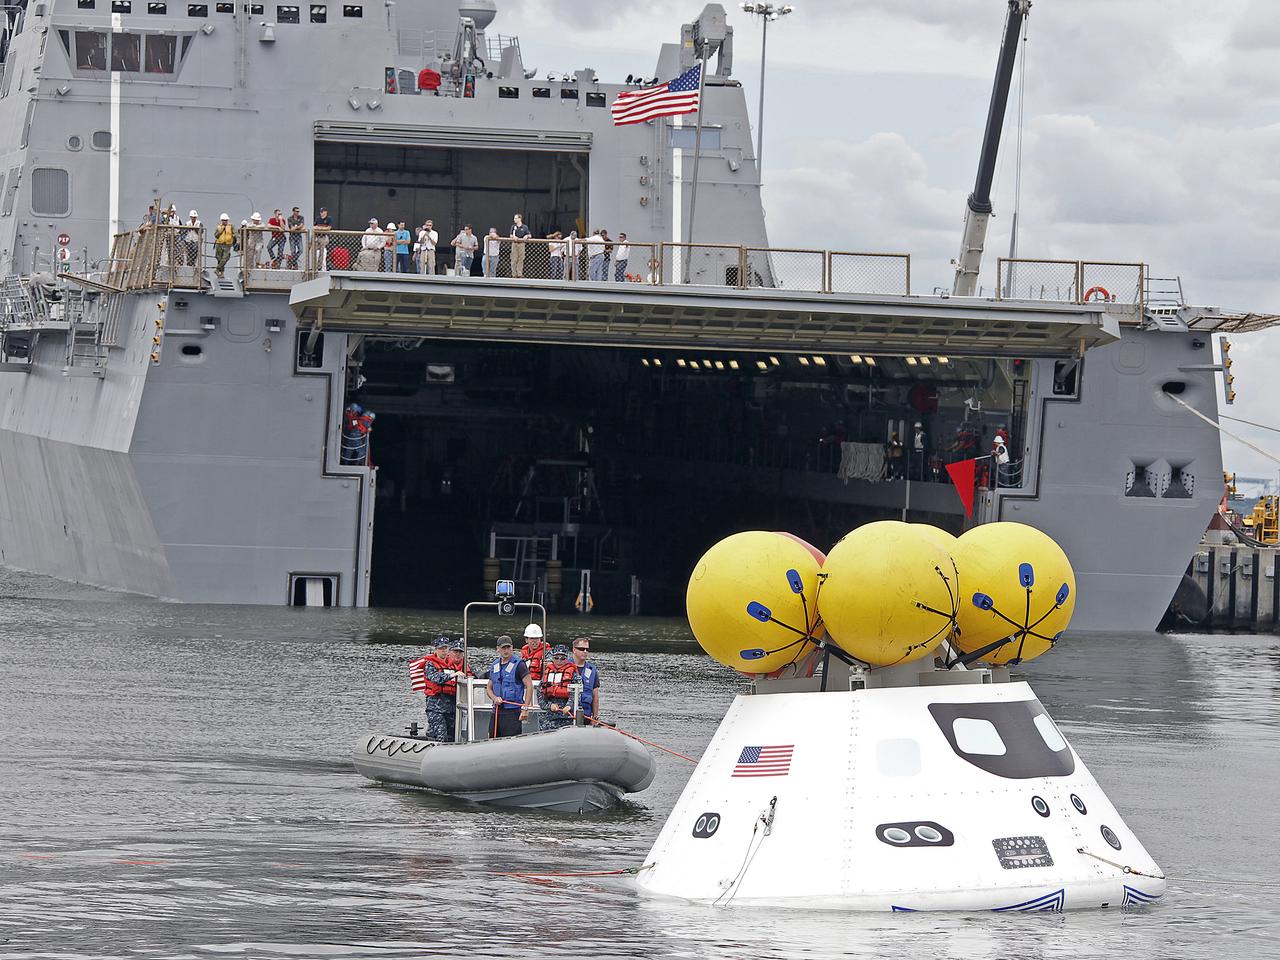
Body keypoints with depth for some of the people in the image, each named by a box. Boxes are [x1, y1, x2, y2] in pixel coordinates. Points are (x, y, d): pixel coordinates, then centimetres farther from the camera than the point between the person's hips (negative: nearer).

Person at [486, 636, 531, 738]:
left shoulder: (518, 664, -4)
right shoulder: (494, 666, 15)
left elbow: (529, 686, -8)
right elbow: (489, 688, 22)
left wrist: (525, 708, -15)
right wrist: (495, 698, -2)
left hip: (513, 711, -6)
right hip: (497, 711, 6)